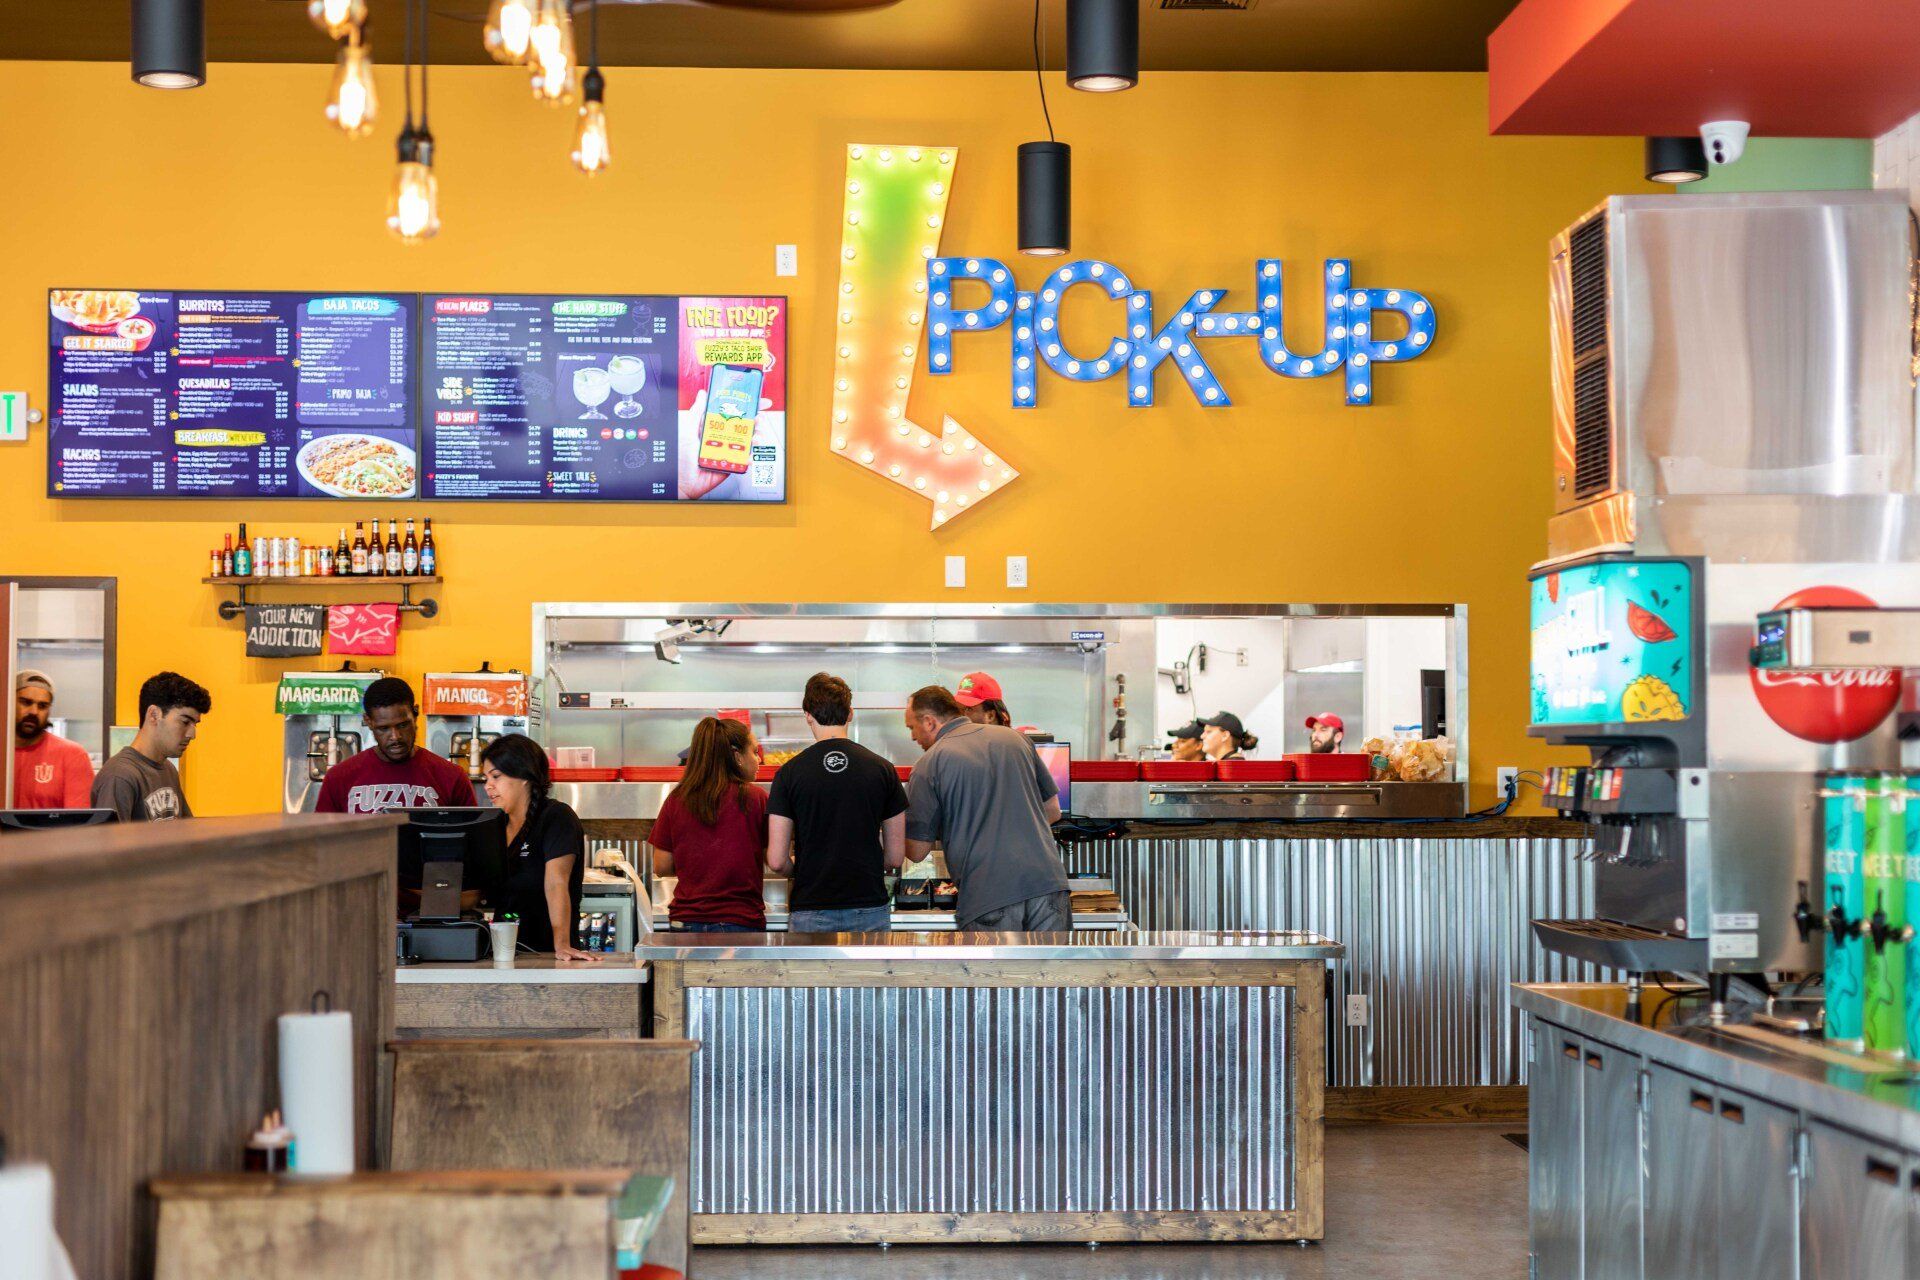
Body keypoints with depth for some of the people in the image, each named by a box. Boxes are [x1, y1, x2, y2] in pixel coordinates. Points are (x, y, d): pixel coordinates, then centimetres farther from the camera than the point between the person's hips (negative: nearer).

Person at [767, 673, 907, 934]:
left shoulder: (790, 773, -3)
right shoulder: (882, 769, 1)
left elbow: (777, 861, -4)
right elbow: (896, 857, 5)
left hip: (810, 912, -1)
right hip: (870, 908, 1)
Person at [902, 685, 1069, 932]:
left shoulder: (929, 765, 0)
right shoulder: (1014, 738, 15)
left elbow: (917, 851, 3)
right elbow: (1053, 811, 22)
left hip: (987, 898, -4)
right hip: (1048, 882, 4)